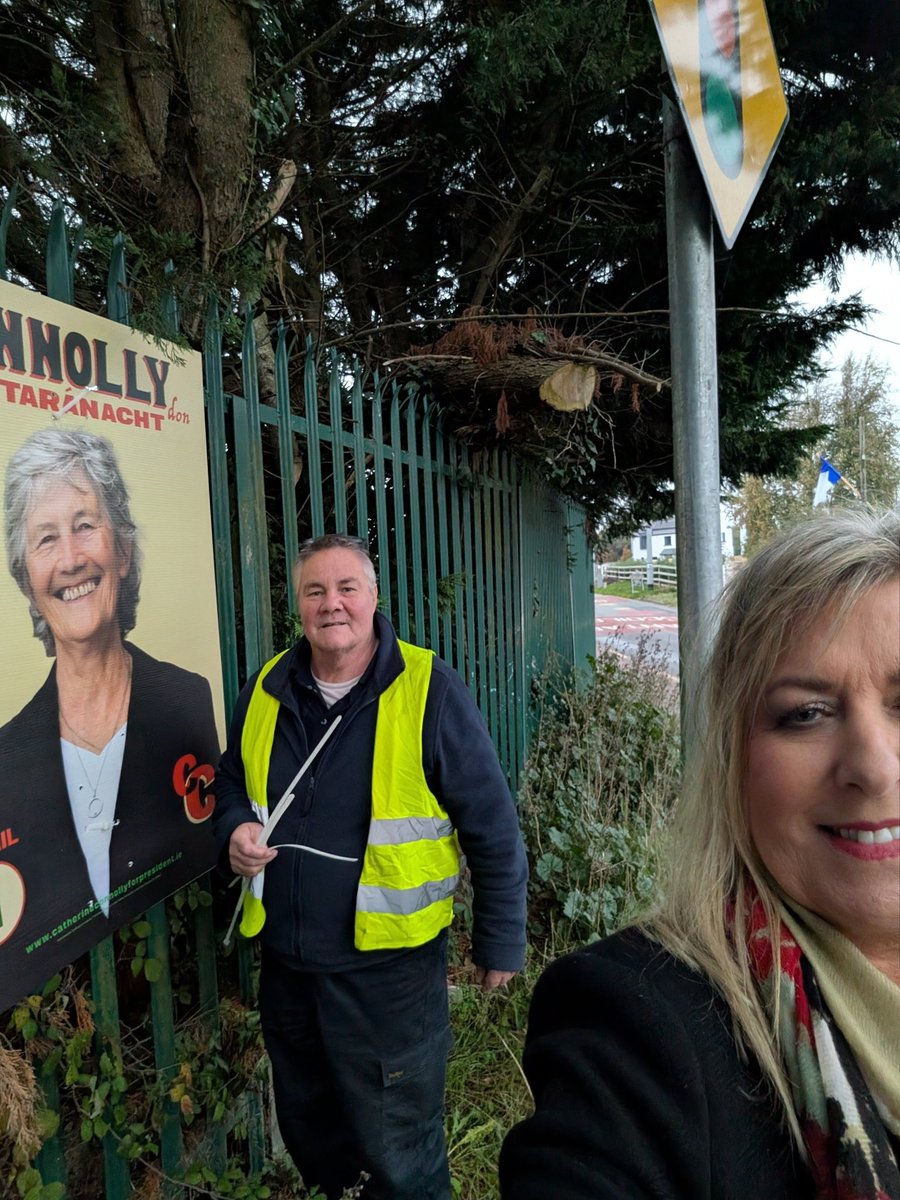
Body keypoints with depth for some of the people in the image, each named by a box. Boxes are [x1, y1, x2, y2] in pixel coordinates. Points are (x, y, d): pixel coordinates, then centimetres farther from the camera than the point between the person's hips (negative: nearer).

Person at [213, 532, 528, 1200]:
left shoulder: (429, 691, -16)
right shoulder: (265, 692, -1)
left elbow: (492, 827, -11)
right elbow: (233, 785, 16)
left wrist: (500, 941, -6)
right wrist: (236, 831, -6)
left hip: (390, 967, -5)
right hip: (285, 962, 6)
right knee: (309, 1136, 27)